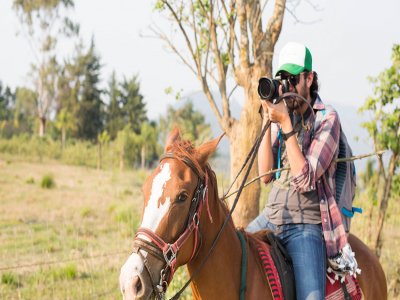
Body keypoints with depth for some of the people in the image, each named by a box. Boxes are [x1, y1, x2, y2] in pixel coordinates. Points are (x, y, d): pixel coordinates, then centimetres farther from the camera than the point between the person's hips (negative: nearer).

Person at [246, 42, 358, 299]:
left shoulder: (328, 120, -7)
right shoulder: (282, 116, 10)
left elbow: (306, 179, -17)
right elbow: (265, 175, 2)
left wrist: (285, 124, -19)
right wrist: (268, 124, -7)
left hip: (306, 223, -6)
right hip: (271, 217, 6)